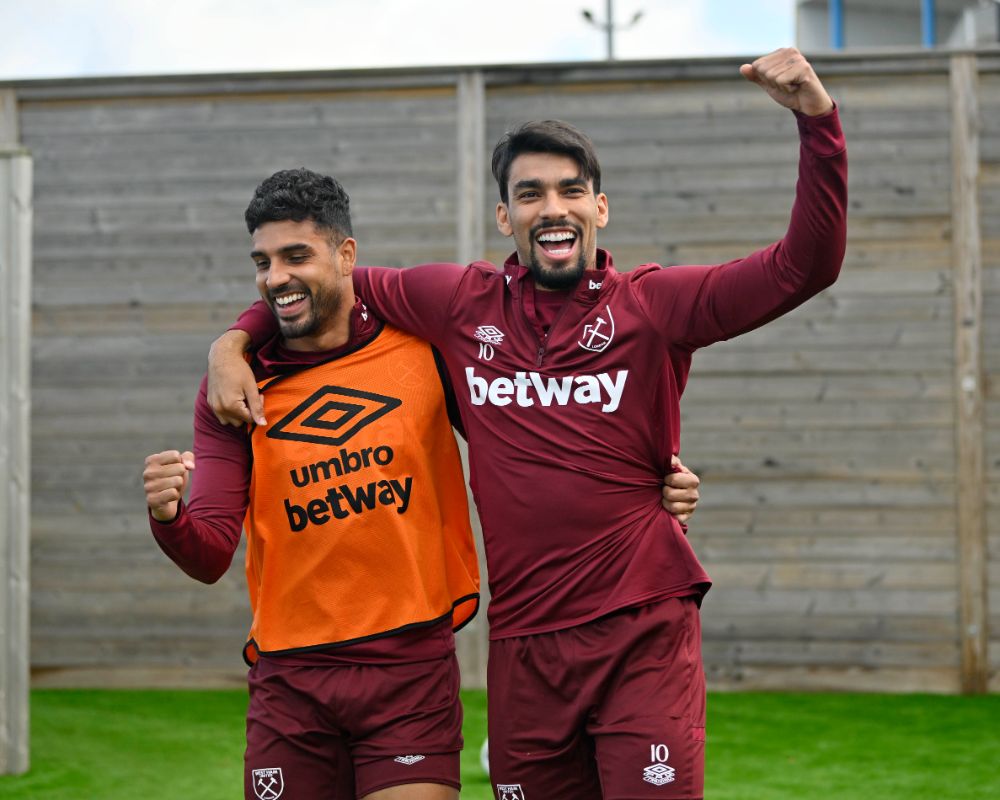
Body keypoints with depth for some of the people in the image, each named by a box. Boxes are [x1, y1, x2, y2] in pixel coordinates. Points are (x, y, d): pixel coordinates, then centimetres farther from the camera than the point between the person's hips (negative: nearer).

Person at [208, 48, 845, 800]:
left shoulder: (651, 305, -1)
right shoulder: (463, 305, 7)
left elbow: (803, 266, -10)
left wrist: (817, 118, -20)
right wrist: (233, 345, 9)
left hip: (643, 638, -3)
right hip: (525, 646, 3)